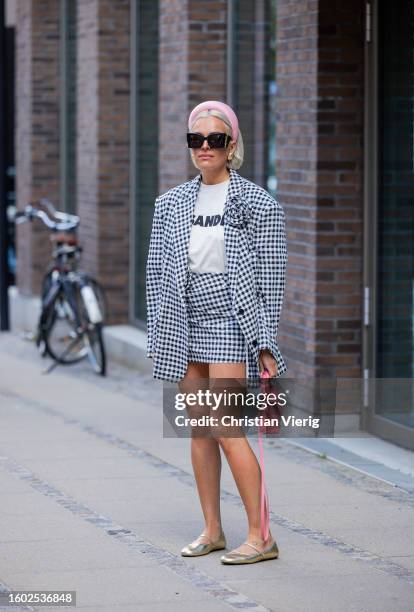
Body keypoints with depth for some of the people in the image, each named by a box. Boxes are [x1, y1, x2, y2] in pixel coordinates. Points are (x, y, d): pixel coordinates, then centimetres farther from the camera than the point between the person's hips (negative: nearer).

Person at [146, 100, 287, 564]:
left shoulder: (256, 203, -3)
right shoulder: (172, 204, 10)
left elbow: (270, 276, -4)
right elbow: (158, 271, 13)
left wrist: (266, 342, -8)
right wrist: (157, 335, 9)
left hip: (230, 320, -5)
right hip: (185, 324, 5)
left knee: (225, 426, -12)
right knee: (198, 429, 7)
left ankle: (261, 536, -7)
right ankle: (212, 530, 16)